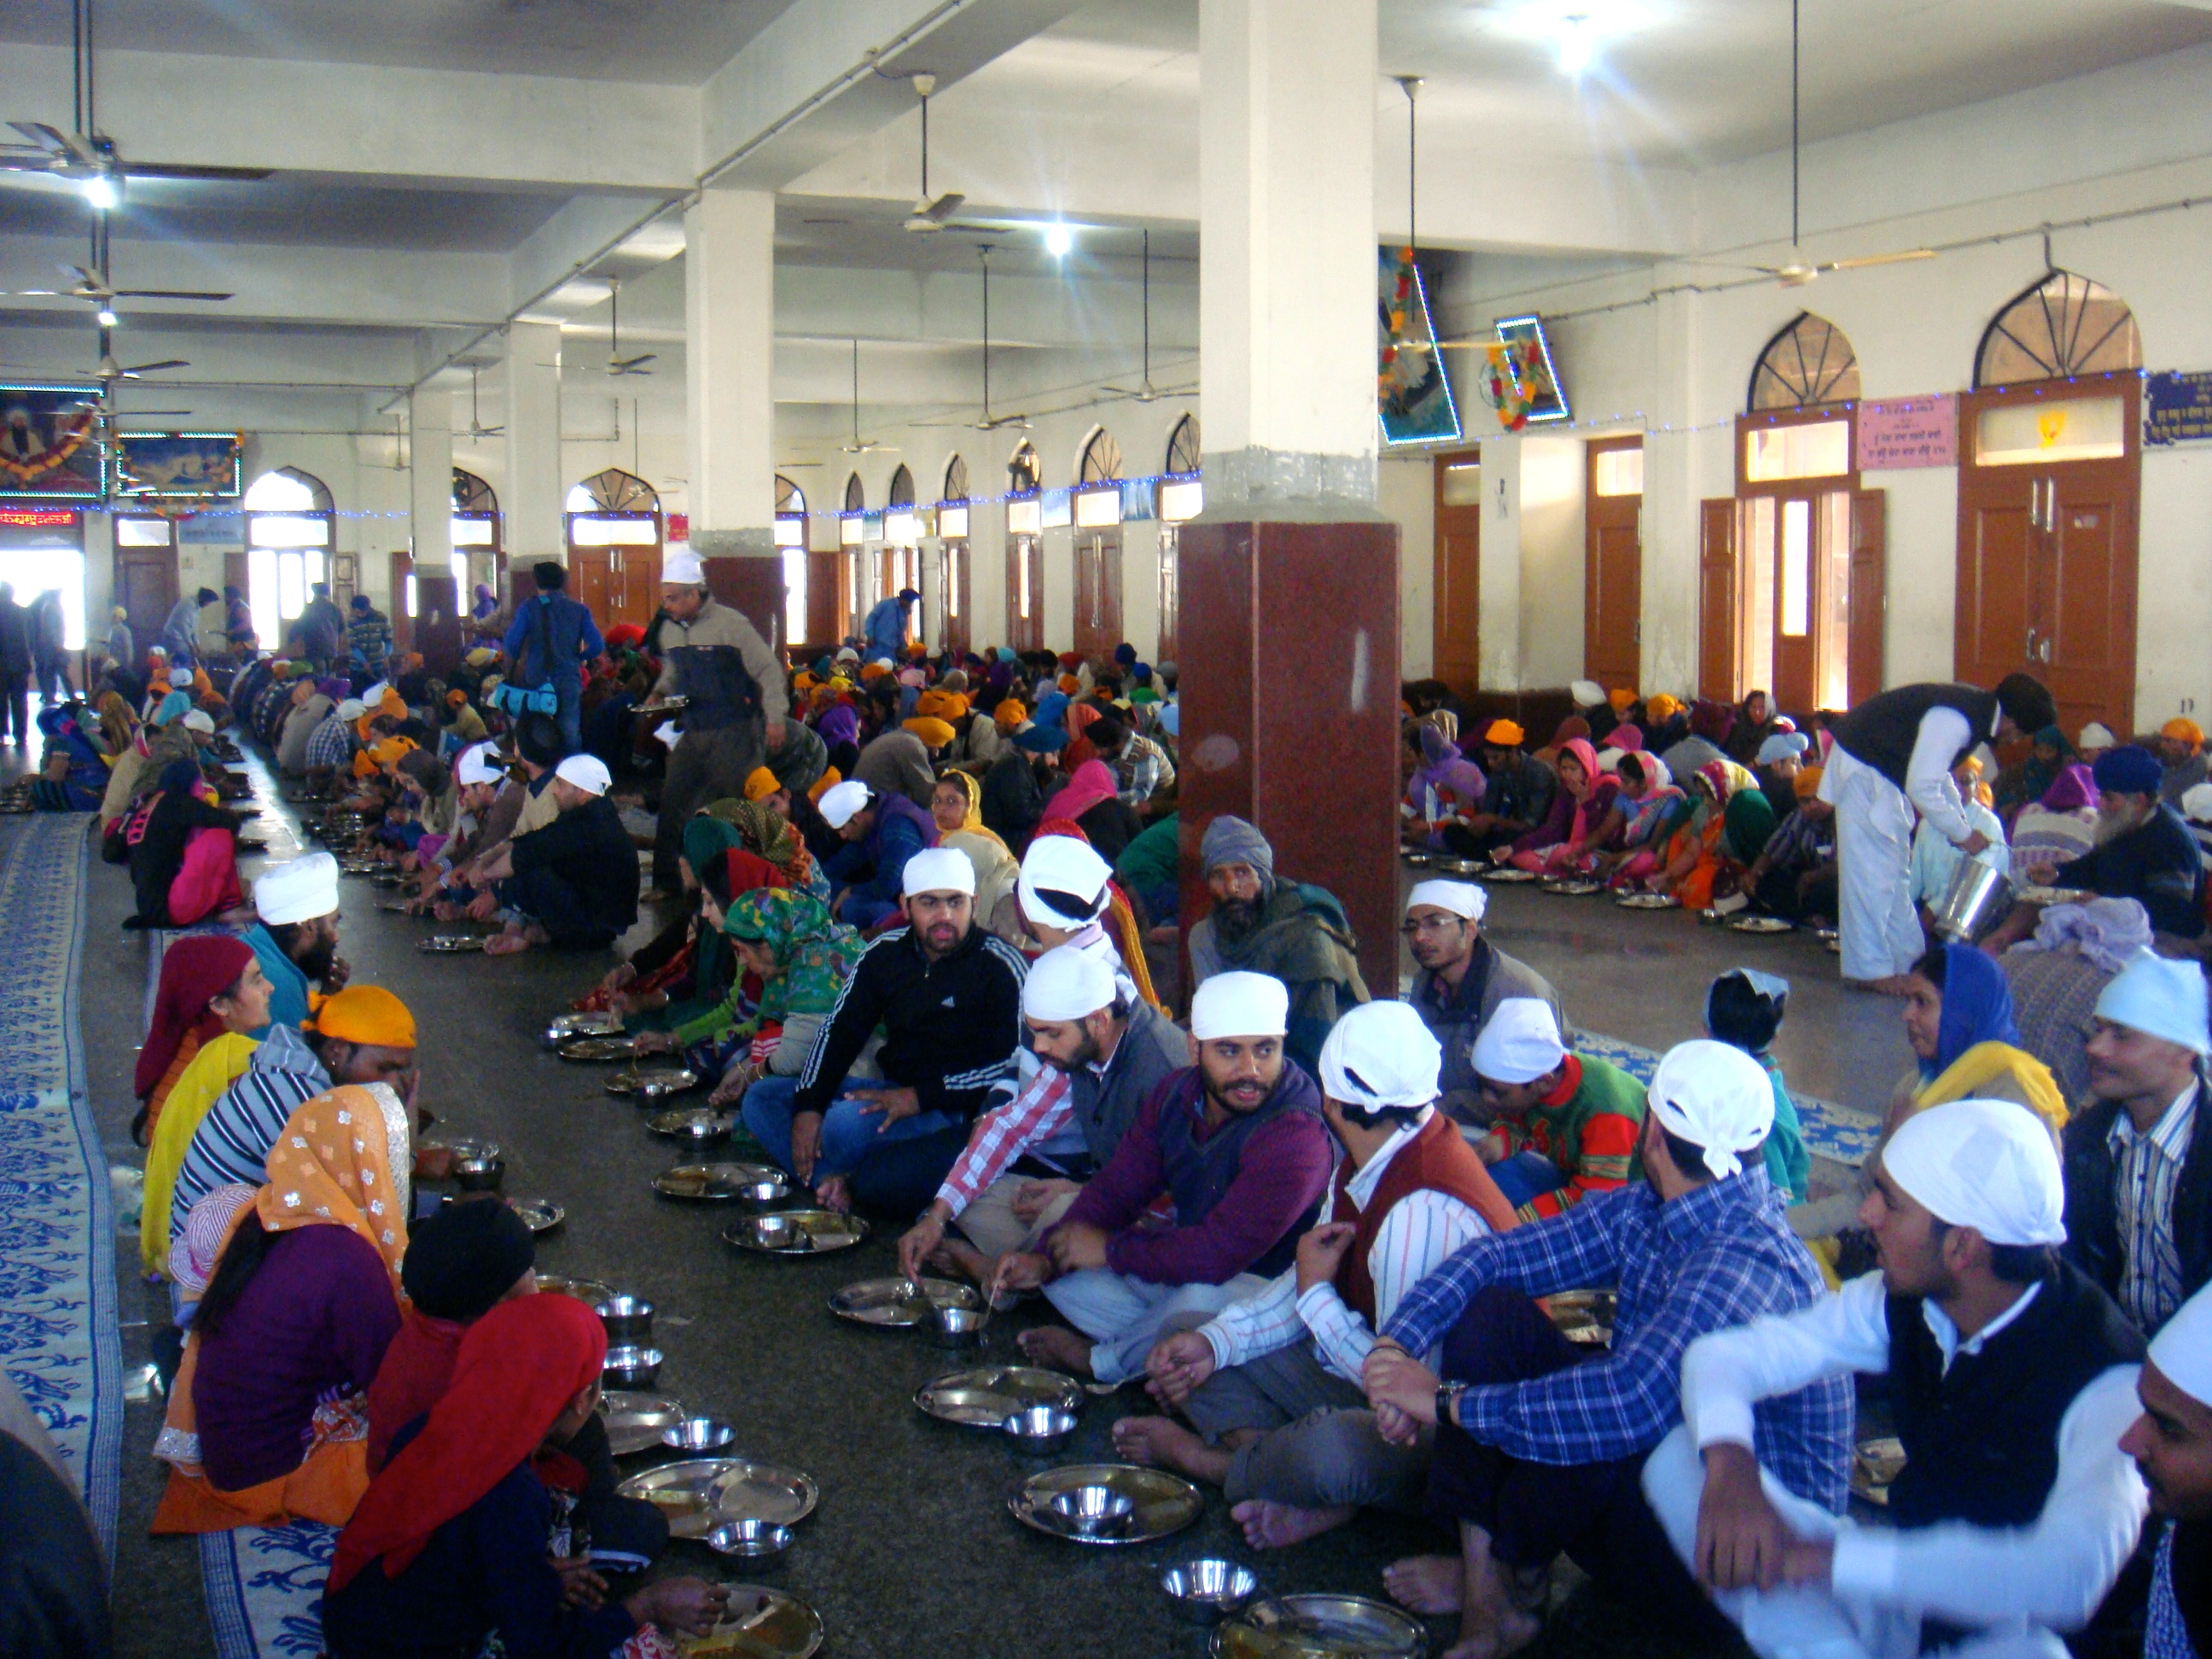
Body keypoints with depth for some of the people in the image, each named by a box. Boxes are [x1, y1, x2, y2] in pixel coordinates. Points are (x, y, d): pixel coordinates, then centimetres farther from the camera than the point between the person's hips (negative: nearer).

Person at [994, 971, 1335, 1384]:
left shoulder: (1295, 1133, -28)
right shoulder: (1177, 1093, -2)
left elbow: (1219, 1253, -34)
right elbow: (1116, 1189, 2)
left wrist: (1110, 1249, -20)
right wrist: (1043, 1259, -15)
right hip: (1181, 1269, 7)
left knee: (1204, 1298, -38)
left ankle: (1101, 1361, -7)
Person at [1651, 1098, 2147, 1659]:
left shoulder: (2102, 1377, -25)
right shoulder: (1901, 1303, -7)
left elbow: (2071, 1575, -40)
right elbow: (1723, 1355, -4)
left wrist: (1826, 1556, -42)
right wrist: (1730, 1464, -28)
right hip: (1906, 1598, 6)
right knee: (1679, 1458, -10)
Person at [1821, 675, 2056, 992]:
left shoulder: (1977, 708, 3)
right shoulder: (1956, 721, -28)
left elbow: (1938, 775, 18)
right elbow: (1922, 788, -29)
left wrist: (1961, 826, 13)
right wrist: (1963, 834, -17)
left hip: (1884, 767, 10)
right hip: (1861, 767, -10)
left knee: (1896, 870, 14)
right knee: (1871, 872, -8)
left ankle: (1907, 961, 22)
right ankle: (1869, 970, -3)